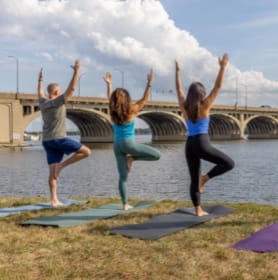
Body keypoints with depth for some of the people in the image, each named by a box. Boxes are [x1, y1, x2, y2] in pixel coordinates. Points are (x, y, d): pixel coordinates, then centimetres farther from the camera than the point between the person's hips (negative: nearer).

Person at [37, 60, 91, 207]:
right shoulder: (58, 101, -10)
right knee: (86, 152, 0)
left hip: (47, 141, 8)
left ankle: (54, 200, -2)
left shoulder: (43, 102, 10)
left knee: (52, 171, 4)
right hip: (59, 139, -8)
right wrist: (76, 71, -12)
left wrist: (40, 78, 45)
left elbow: (40, 93, 34)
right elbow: (72, 88, -16)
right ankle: (62, 165, -7)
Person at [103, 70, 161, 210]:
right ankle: (131, 158, 0)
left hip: (117, 145, 5)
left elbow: (110, 98, 21)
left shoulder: (112, 112, 4)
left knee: (122, 176, 7)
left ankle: (125, 204, 4)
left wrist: (108, 84, 28)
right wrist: (149, 83, 0)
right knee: (156, 155, 2)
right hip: (129, 143, -5)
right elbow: (144, 99, 0)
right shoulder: (131, 110, -6)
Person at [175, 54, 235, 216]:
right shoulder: (204, 106, -7)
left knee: (194, 179, 10)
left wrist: (177, 71, 25)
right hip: (202, 145, -6)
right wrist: (223, 67, -4)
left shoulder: (184, 107, 6)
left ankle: (198, 210, 12)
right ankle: (205, 178, -7)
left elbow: (179, 89, 18)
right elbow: (217, 87, -7)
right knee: (229, 164, 5)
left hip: (189, 145, 6)